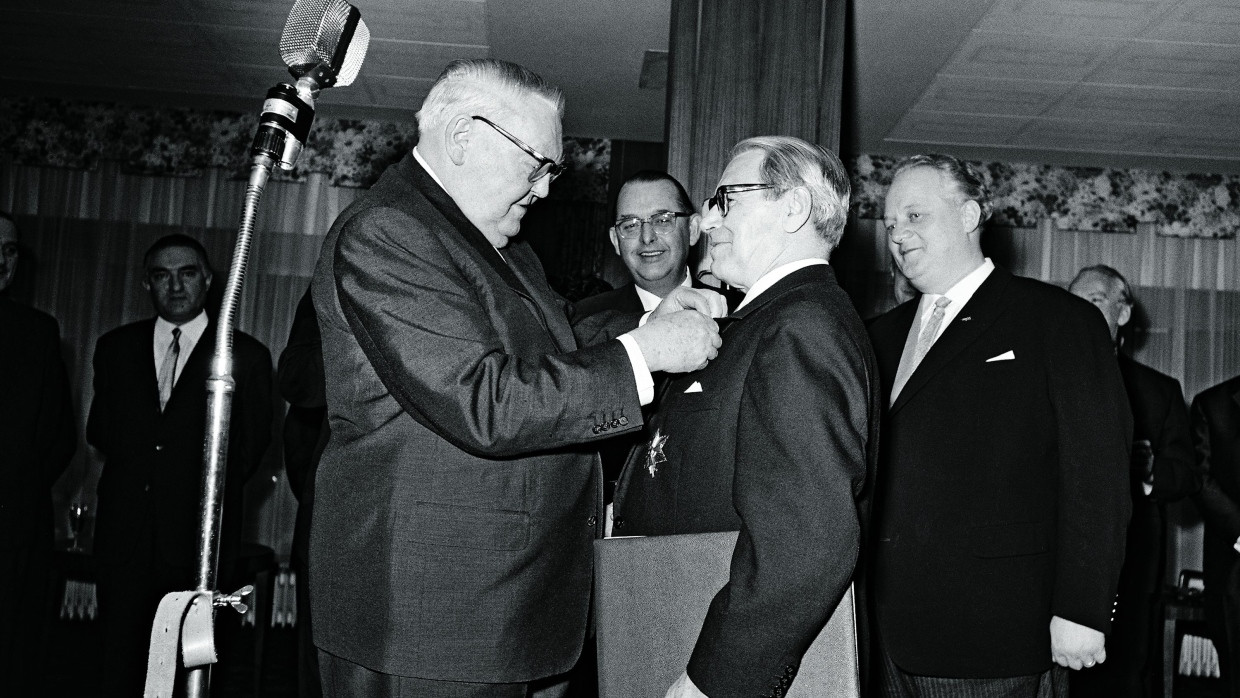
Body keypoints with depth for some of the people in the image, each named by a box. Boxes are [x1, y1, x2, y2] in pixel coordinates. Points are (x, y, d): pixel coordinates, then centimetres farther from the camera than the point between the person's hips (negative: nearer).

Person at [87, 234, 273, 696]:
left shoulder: (246, 356, -1)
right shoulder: (114, 348, 12)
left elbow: (250, 450, 3)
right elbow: (99, 433, 19)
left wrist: (203, 493, 5)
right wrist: (134, 472, 8)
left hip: (200, 543, -3)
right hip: (123, 537, 3)